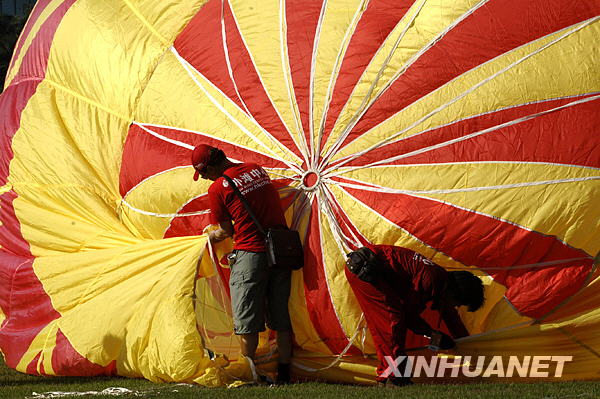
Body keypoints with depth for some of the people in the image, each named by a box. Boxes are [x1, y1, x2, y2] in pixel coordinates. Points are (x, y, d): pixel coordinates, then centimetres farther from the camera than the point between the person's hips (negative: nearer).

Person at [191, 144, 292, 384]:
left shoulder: (217, 189, -6)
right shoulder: (258, 170, 12)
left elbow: (227, 231, 3)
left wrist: (212, 236, 26)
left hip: (251, 254, -6)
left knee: (248, 320, 4)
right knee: (281, 315, 12)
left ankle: (249, 372, 7)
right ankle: (284, 371, 16)